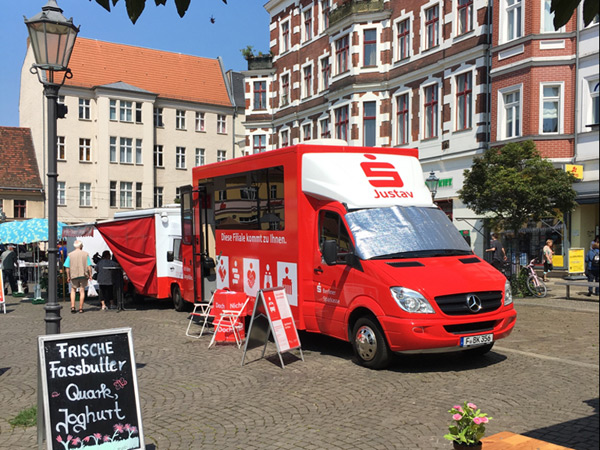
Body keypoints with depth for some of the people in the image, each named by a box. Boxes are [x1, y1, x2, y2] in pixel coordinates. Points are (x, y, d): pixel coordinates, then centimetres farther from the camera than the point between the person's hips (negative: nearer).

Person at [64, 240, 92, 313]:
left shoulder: (70, 255, 1)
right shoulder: (85, 254, 1)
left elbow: (67, 267, -1)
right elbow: (89, 266, -3)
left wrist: (68, 277, 7)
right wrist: (90, 275, 3)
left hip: (73, 275, 0)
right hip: (83, 274, 0)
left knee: (73, 290, 16)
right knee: (82, 291, 6)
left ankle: (72, 306, 3)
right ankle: (81, 308, 6)